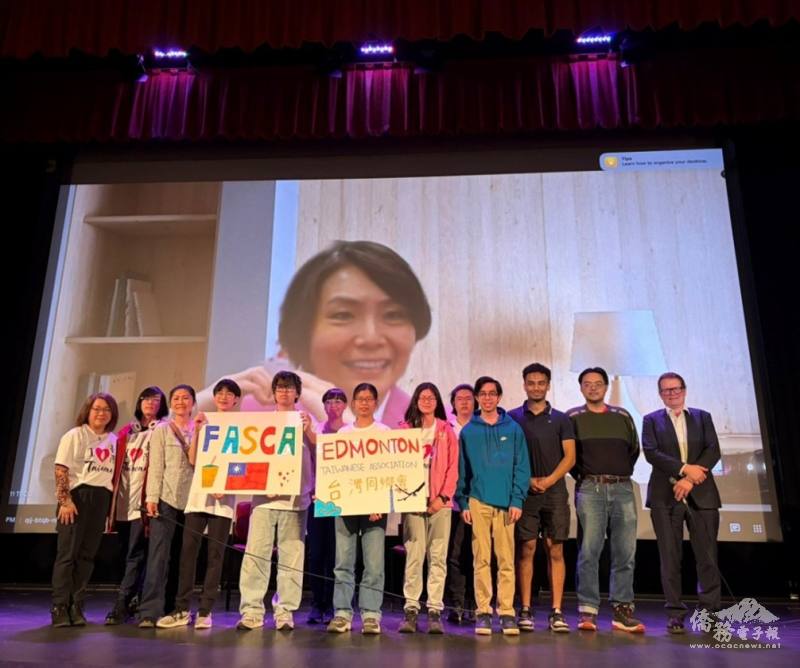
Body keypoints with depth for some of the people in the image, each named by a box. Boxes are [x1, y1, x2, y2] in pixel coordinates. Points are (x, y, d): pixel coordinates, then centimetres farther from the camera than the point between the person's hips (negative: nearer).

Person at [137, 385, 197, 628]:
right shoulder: (162, 430, 5)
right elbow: (156, 466, -2)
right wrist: (152, 497, -8)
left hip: (192, 499, 3)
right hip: (166, 498, -3)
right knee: (159, 555, -6)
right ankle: (150, 611, -3)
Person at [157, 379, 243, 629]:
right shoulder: (205, 423, 12)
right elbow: (193, 460, 4)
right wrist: (196, 431, -6)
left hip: (224, 497, -2)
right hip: (199, 494, 3)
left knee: (215, 554, 0)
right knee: (188, 551, 0)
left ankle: (205, 611, 7)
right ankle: (181, 609, 8)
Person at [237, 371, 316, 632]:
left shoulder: (306, 422, 11)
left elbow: (319, 454, 3)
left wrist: (308, 431, -13)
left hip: (295, 498, -1)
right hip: (264, 496, 1)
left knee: (291, 557, -1)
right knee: (255, 553, -4)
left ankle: (285, 612, 7)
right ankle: (251, 611, 4)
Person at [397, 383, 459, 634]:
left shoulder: (446, 431, 9)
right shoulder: (406, 429, 10)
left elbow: (453, 467, 4)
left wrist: (443, 496, -7)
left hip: (439, 501, 0)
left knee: (438, 556, 0)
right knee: (414, 555, -3)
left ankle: (435, 611, 7)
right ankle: (411, 609, 4)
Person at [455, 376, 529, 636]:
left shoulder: (513, 429, 5)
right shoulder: (468, 432, 7)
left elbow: (521, 466, 2)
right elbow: (461, 469, 7)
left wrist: (517, 499, -6)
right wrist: (463, 502, 0)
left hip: (505, 503, 0)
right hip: (477, 502, 0)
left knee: (506, 560, 2)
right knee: (482, 559, 3)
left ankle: (507, 612, 12)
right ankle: (483, 612, 12)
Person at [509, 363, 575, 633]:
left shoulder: (561, 419, 8)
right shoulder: (513, 418, 5)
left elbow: (570, 456, 3)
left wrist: (549, 480, -10)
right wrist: (527, 480, -8)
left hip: (555, 492, 1)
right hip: (524, 492, -1)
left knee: (555, 551, 1)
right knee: (526, 549, 1)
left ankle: (556, 612, 7)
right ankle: (525, 610, 8)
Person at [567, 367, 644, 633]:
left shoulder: (622, 416, 15)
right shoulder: (573, 417, 7)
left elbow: (634, 449, 21)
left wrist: (622, 473, 12)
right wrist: (581, 477, 2)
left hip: (623, 488, 3)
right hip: (590, 489, -3)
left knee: (625, 552, 2)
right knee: (589, 550, -6)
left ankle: (622, 610, 11)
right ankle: (587, 611, -1)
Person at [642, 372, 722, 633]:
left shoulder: (702, 417, 14)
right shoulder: (651, 420, 10)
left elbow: (713, 451, 1)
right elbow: (651, 452, -4)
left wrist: (690, 479, -11)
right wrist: (684, 468, -15)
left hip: (701, 495, 1)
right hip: (665, 497, -1)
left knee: (707, 555, 0)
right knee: (670, 557, 1)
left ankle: (711, 612, 10)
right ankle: (675, 613, 7)